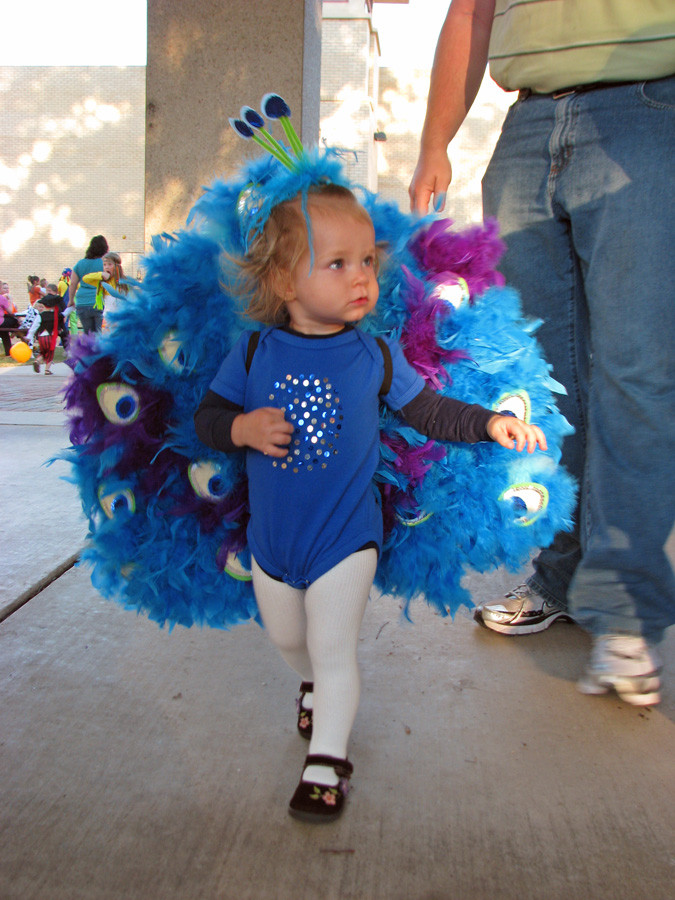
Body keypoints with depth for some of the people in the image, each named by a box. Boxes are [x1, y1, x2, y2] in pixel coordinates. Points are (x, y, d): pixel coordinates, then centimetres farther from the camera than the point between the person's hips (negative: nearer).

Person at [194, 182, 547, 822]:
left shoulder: (376, 356, -9)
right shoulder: (254, 351, -9)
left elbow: (428, 412, 1)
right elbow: (207, 417, -4)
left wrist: (491, 424, -12)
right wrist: (242, 428, -24)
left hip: (346, 536, -3)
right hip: (271, 537, 3)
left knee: (333, 649, 1)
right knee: (286, 637, 23)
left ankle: (326, 763, 15)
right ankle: (314, 685, 55)